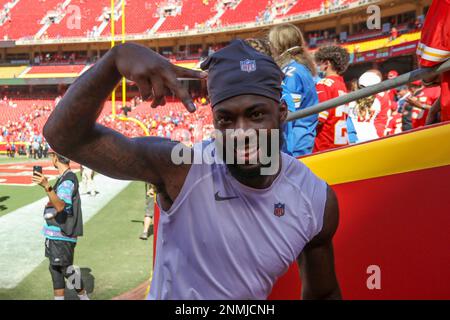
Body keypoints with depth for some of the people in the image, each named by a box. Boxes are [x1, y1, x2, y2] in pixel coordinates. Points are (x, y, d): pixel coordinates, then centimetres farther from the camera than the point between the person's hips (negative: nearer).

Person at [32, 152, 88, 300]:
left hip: (62, 234, -10)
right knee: (55, 268, 14)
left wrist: (47, 186, -43)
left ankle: (83, 297, 14)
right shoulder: (65, 177, 13)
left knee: (66, 269, -1)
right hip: (56, 233, 10)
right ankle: (58, 297, 22)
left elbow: (60, 206, -34)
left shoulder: (68, 179, -18)